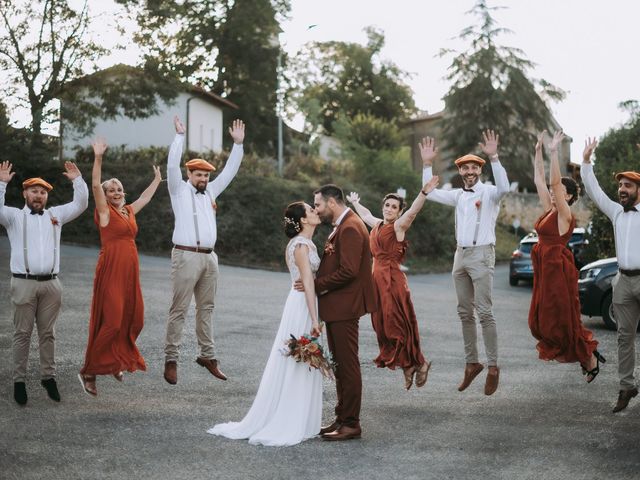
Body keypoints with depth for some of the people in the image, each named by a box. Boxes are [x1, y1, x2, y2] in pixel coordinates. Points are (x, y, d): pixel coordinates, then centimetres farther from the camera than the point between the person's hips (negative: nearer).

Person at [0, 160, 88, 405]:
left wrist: (77, 180, 0)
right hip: (24, 284, -3)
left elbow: (80, 204, 11)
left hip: (51, 284, 3)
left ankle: (48, 377, 15)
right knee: (22, 334, 0)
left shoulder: (55, 214, 15)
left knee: (48, 333, 8)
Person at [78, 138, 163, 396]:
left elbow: (146, 197, 34)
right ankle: (89, 372, -4)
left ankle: (116, 362, 22)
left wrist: (157, 179, 46)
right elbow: (95, 185, -16)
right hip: (111, 269, -7)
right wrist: (98, 157, -24)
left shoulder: (129, 210, 16)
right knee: (110, 321, -11)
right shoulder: (105, 211, -2)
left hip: (130, 270, 7)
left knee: (133, 319, 7)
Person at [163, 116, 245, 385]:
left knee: (206, 308, 10)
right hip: (186, 256, -6)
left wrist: (238, 144, 8)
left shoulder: (210, 191, 16)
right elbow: (172, 166, -13)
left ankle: (207, 355, 16)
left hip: (209, 257, 6)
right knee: (179, 309, -6)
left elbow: (230, 171, 16)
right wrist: (179, 136, -17)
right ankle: (171, 360, -4)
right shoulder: (180, 190, 2)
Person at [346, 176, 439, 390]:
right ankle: (408, 367, 13)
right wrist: (355, 202, 53)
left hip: (392, 280, -8)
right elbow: (365, 215, 36)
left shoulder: (399, 226, -6)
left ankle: (419, 363, 7)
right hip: (377, 279, 8)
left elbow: (412, 211, -24)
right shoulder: (377, 225, 15)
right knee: (382, 325, 6)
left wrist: (424, 193, -40)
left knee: (397, 324, -7)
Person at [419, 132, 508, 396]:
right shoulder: (458, 195, 14)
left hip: (482, 255, -7)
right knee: (465, 313, 9)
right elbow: (430, 193, 15)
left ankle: (493, 367, -8)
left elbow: (504, 187, -26)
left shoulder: (489, 192, -4)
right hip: (460, 255, 7)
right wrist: (427, 163, 7)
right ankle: (472, 362, 16)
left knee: (484, 312, -11)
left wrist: (494, 157, -33)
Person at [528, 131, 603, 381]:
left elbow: (555, 182, -22)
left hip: (559, 270, -9)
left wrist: (554, 152, -24)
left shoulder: (565, 215, -10)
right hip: (545, 270, 9)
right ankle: (585, 352, 21)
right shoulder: (549, 211, 11)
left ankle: (590, 358, 14)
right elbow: (539, 180, 14)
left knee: (562, 320, -3)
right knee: (541, 321, 9)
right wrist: (538, 152, 12)